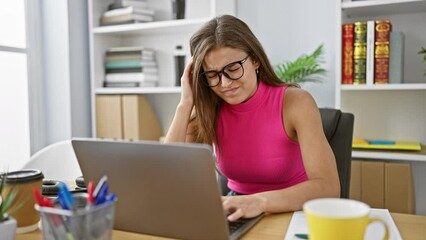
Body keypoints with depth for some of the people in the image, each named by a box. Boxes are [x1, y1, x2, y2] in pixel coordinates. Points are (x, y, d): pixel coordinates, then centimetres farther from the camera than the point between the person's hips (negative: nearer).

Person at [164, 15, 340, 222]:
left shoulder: (295, 102, -16)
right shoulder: (208, 110, -7)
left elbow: (329, 187, -25)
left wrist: (261, 201, -41)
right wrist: (186, 104, -20)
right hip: (239, 214, 2)